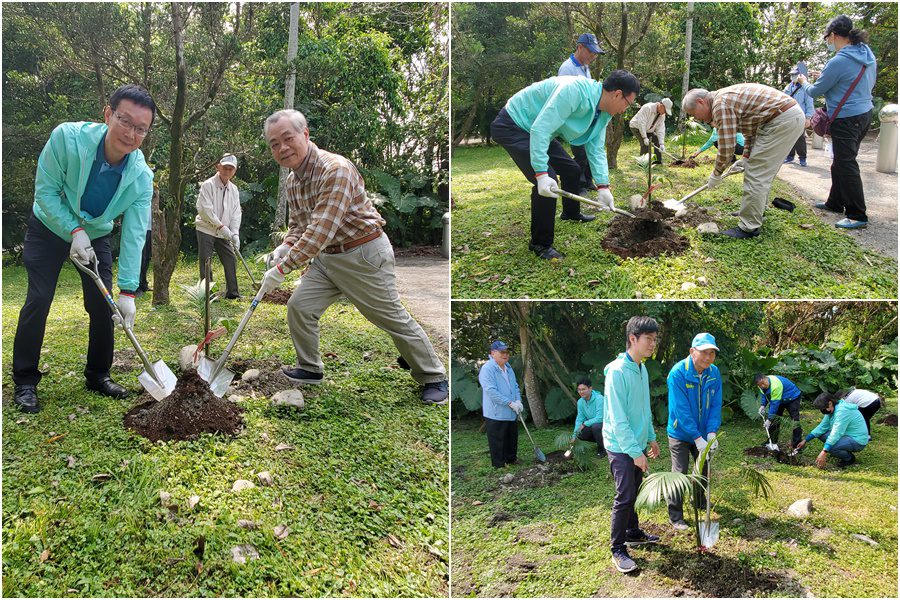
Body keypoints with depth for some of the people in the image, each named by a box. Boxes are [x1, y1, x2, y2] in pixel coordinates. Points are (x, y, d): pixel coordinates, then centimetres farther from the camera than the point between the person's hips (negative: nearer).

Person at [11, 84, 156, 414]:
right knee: (38, 300, -8)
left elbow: (133, 236, -23)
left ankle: (97, 375, 17)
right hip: (50, 228, -2)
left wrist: (128, 291, -27)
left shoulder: (141, 177, -25)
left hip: (96, 235, 3)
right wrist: (75, 230, -29)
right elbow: (46, 190, -21)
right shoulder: (67, 137, -32)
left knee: (103, 305, 0)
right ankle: (24, 382, 3)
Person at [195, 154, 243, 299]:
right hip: (206, 230, -5)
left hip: (223, 232, 6)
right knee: (206, 262, -3)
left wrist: (235, 233, -10)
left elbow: (236, 213, 4)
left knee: (231, 259, 3)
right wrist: (221, 226, -21)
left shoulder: (234, 189, 7)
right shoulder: (208, 185, -11)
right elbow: (204, 209, -19)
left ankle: (232, 292, 11)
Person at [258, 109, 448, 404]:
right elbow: (297, 222, 19)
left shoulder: (335, 169, -26)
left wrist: (282, 268, -29)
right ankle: (310, 369, 21)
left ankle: (433, 378, 17)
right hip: (326, 257, 8)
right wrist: (285, 247, -3)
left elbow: (321, 231, -32)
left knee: (394, 318, 1)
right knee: (299, 306, 0)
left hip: (364, 256, -8)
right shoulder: (291, 180, 5)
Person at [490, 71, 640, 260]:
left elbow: (596, 149, 6)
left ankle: (571, 213, 46)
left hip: (540, 132, 10)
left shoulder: (603, 113, -1)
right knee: (548, 177, -22)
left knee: (572, 170, 17)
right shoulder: (575, 90, -32)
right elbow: (540, 129, -36)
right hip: (512, 125, -10)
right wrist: (542, 174, -38)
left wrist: (602, 186, -6)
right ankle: (540, 243, -9)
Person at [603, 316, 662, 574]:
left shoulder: (642, 369, 6)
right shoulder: (617, 371, -22)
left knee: (633, 494, 19)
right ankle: (618, 549, 8)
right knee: (625, 497, -3)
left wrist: (651, 438, 19)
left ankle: (633, 533, 35)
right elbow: (618, 419, -23)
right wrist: (635, 452, -21)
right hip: (621, 446, -8)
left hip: (637, 444, 8)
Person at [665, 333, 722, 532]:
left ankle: (700, 502, 45)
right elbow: (681, 410, -27)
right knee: (679, 473, -4)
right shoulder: (678, 373, -26)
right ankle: (675, 517, 8)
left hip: (703, 434, 6)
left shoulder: (714, 372, -8)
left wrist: (711, 433, -18)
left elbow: (715, 405, -6)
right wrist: (697, 438, -29)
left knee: (703, 468, 22)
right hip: (680, 433, -6)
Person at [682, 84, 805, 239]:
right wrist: (745, 158, 22)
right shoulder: (728, 98, 18)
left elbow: (726, 148, -14)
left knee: (756, 175, -7)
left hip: (783, 120, -11)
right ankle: (755, 212, 34)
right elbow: (750, 130, 27)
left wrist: (716, 174, 0)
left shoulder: (721, 104, -15)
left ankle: (749, 227, -3)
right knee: (763, 172, 21)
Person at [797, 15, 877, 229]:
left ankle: (858, 216, -2)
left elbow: (815, 92, -11)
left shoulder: (838, 62, -21)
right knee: (840, 163, 20)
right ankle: (835, 203, 32)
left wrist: (804, 82, 13)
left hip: (846, 120, -9)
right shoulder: (868, 55, 7)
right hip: (865, 113, 9)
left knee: (846, 166, -5)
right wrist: (825, 76, 17)